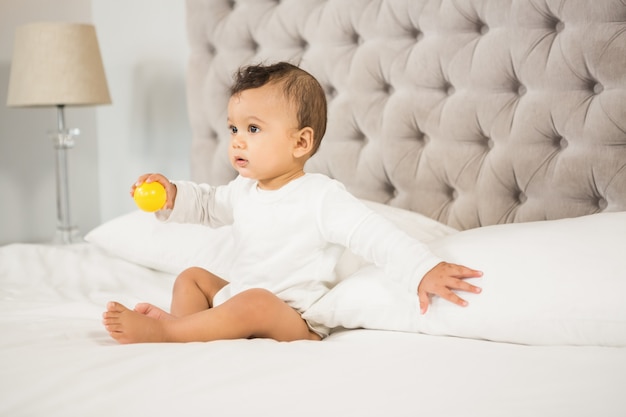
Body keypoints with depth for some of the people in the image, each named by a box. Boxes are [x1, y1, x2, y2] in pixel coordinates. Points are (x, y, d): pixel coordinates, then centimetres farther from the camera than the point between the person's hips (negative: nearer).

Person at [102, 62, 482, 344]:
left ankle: (161, 331, -31)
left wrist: (424, 270, -36)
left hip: (295, 321, -9)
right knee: (193, 276, 12)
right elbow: (207, 205, 25)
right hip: (239, 297, 9)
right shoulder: (243, 191, 8)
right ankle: (185, 325, -18)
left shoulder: (322, 197, -17)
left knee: (255, 303, -36)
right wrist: (171, 195, 4)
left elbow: (375, 235, -23)